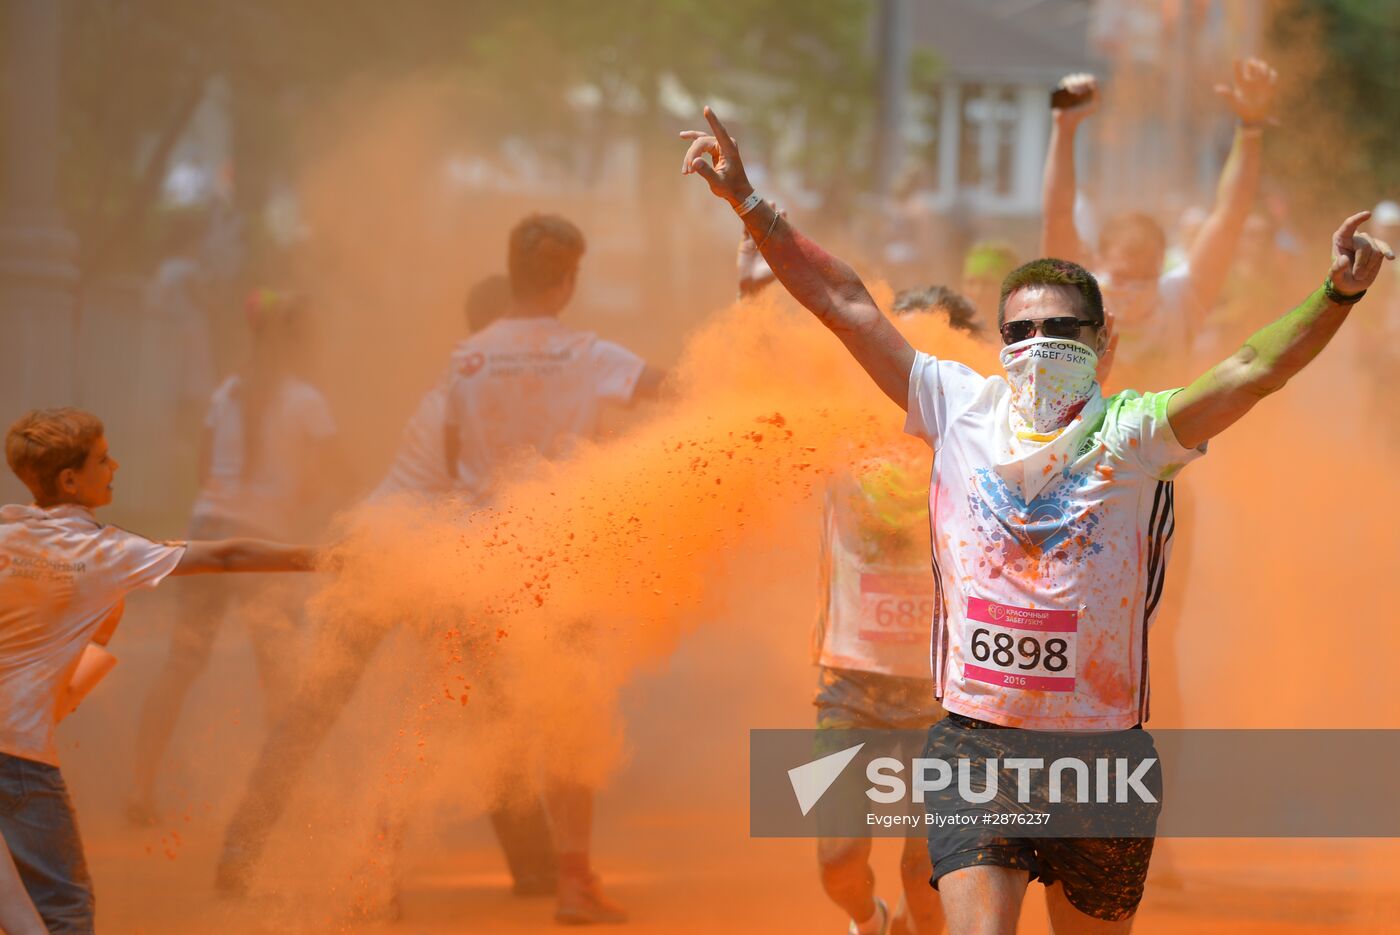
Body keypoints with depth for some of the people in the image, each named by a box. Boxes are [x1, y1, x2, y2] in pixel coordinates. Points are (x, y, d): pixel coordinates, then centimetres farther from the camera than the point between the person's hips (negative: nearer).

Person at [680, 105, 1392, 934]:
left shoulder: (1134, 433, -3)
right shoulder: (963, 410, 5)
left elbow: (1251, 370, -17)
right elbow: (845, 304, 7)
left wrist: (1338, 295, -34)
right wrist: (748, 203, 4)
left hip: (1102, 747, 0)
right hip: (974, 739, 0)